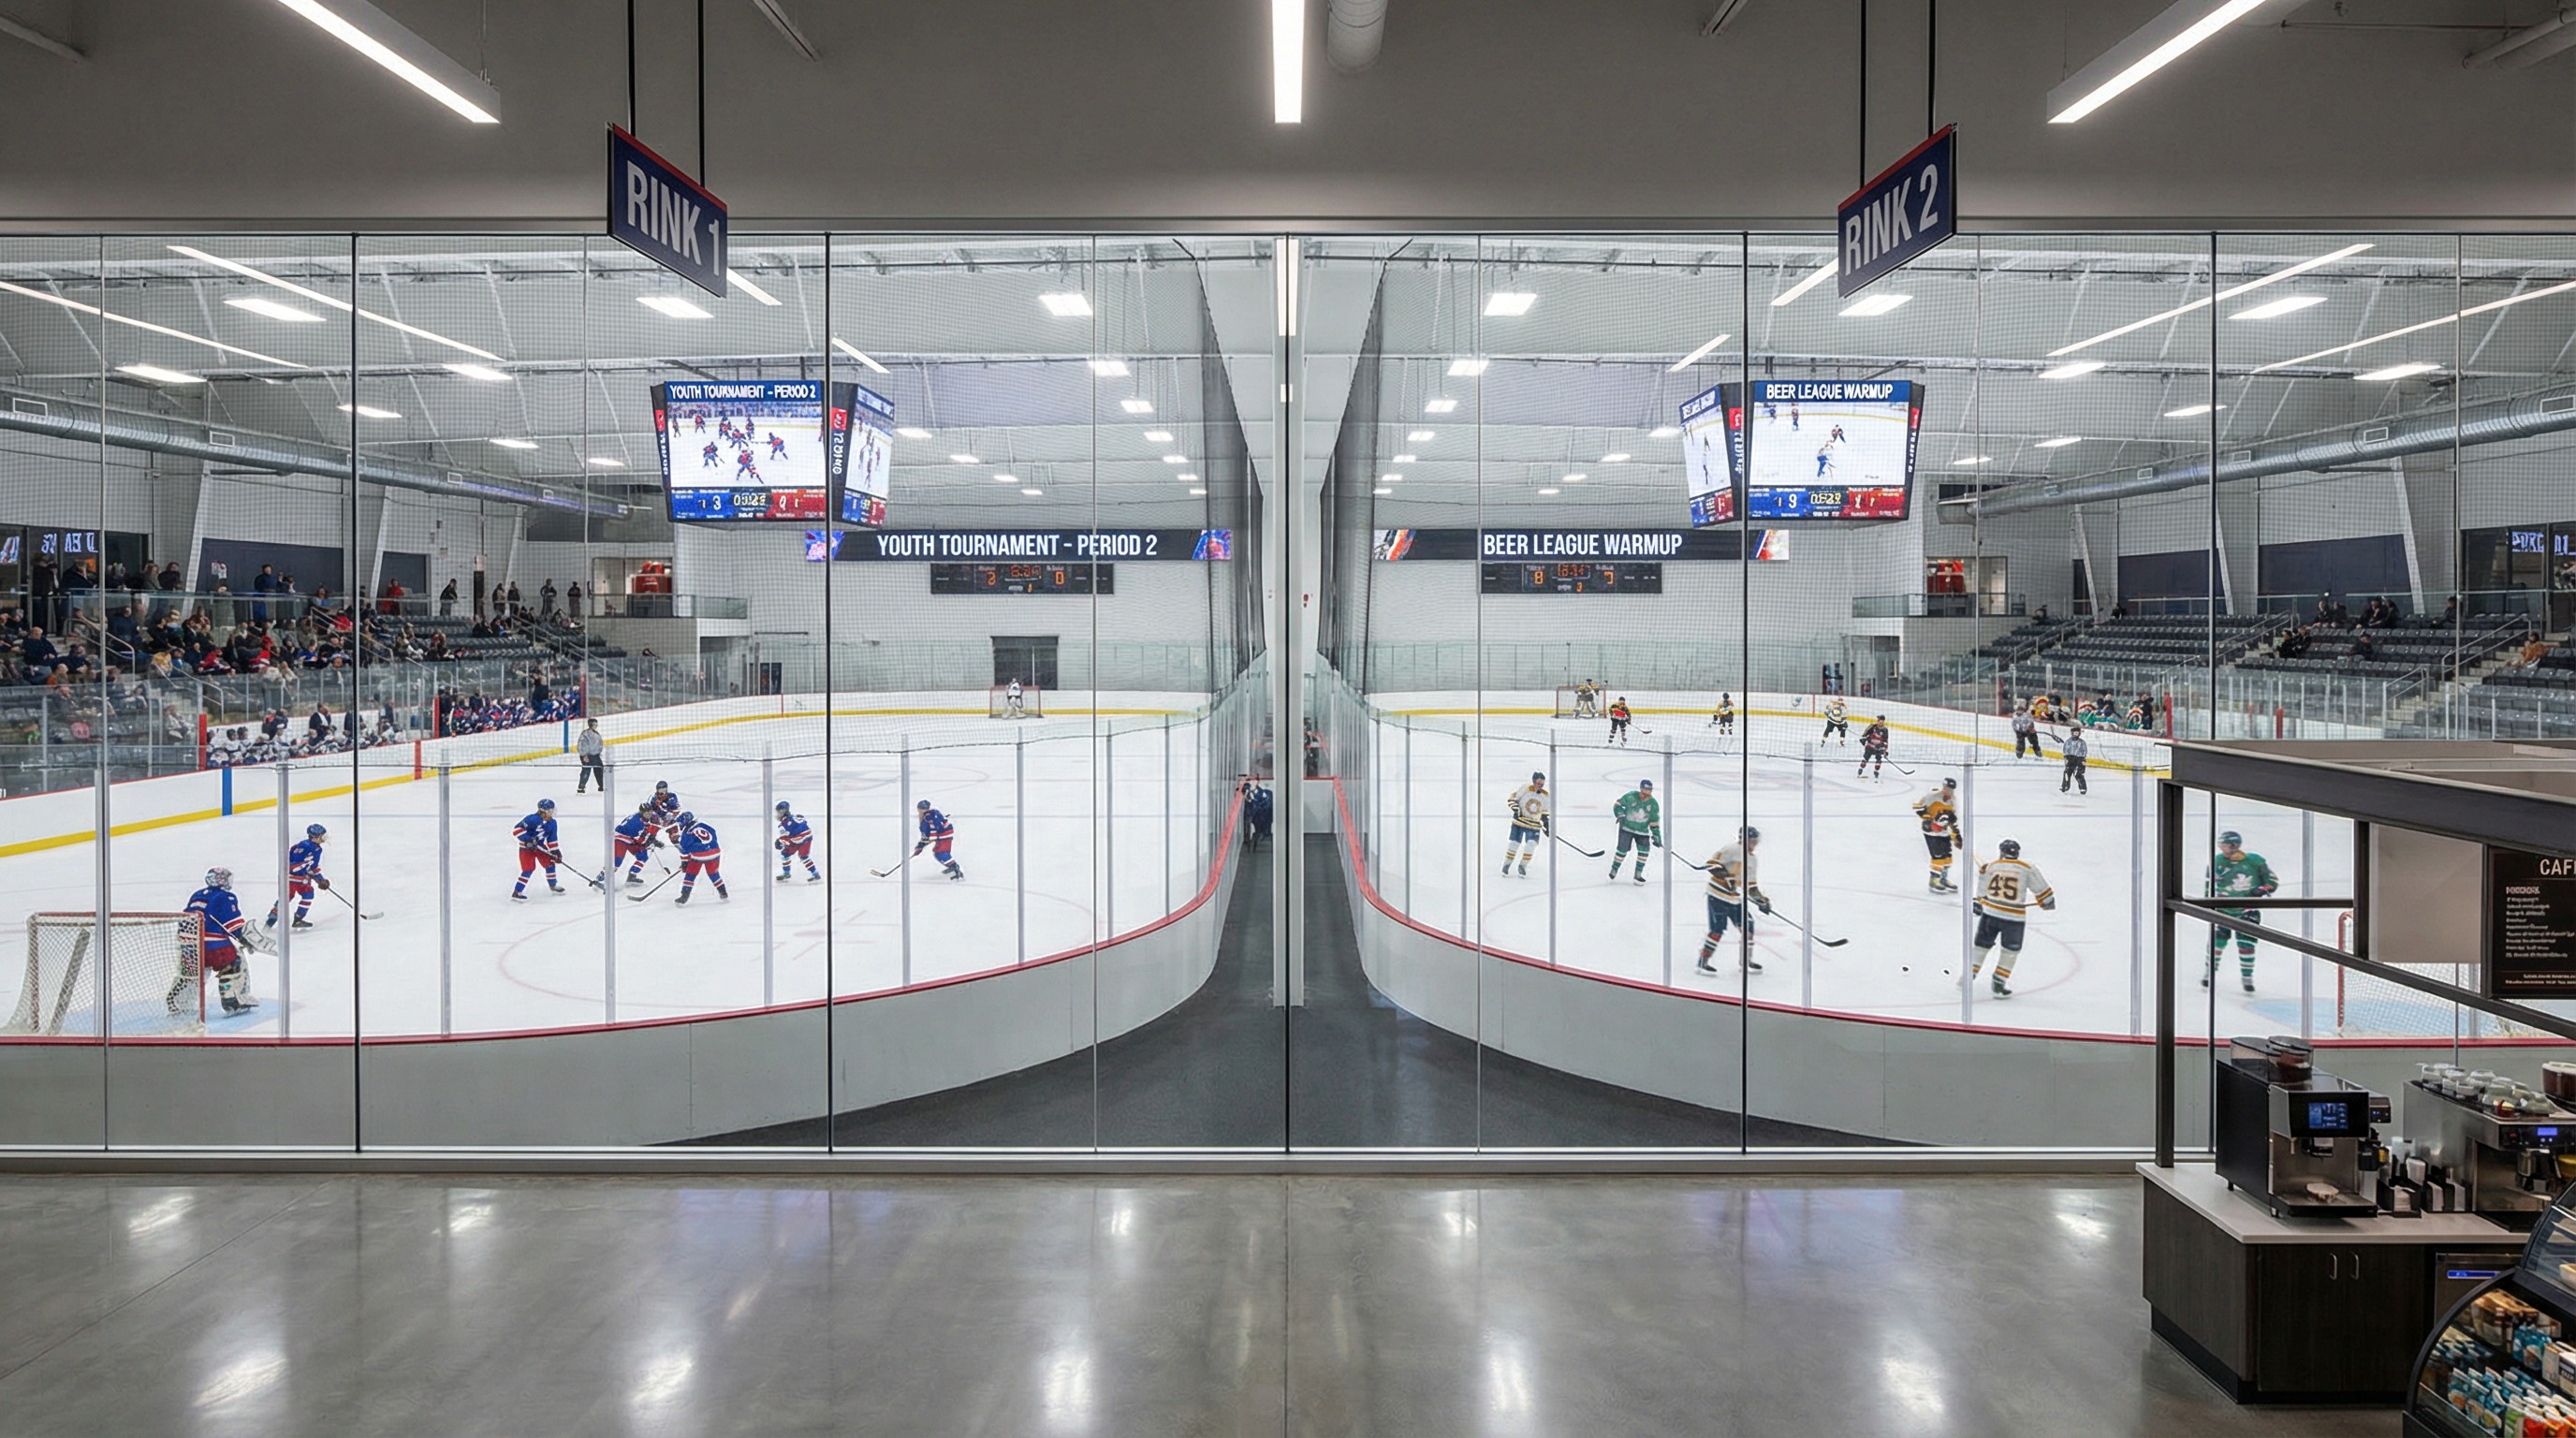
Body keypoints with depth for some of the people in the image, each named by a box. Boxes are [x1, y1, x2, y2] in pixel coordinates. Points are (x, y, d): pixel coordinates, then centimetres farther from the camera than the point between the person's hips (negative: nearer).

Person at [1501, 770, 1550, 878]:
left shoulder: (1545, 795, 2)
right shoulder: (1525, 788, -11)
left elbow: (1545, 813, 12)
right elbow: (1513, 798, -7)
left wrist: (1546, 825, 7)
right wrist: (1515, 810, -18)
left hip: (1534, 825, 3)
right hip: (1519, 821, -3)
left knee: (1531, 845, -12)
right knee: (1514, 843, -3)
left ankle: (1522, 866, 4)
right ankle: (1506, 865, 15)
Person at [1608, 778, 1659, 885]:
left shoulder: (1653, 804, -7)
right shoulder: (1631, 796, -16)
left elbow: (1654, 821, 0)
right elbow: (1618, 804, -4)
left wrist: (1656, 835, -3)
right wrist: (1620, 815, -19)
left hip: (1642, 831, 3)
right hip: (1627, 828, -3)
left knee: (1644, 850, -10)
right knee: (1622, 850, -8)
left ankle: (1638, 875, 2)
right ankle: (1613, 870, 12)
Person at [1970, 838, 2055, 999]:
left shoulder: (1989, 867, 2)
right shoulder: (2027, 869, -1)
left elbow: (1982, 893, 7)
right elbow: (2042, 889, 8)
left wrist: (1979, 904, 23)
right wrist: (2048, 901, 26)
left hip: (1990, 913, 2)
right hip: (2014, 917, -2)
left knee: (1981, 945, 18)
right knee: (2010, 952, 13)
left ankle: (1969, 976, 21)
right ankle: (1999, 985, 12)